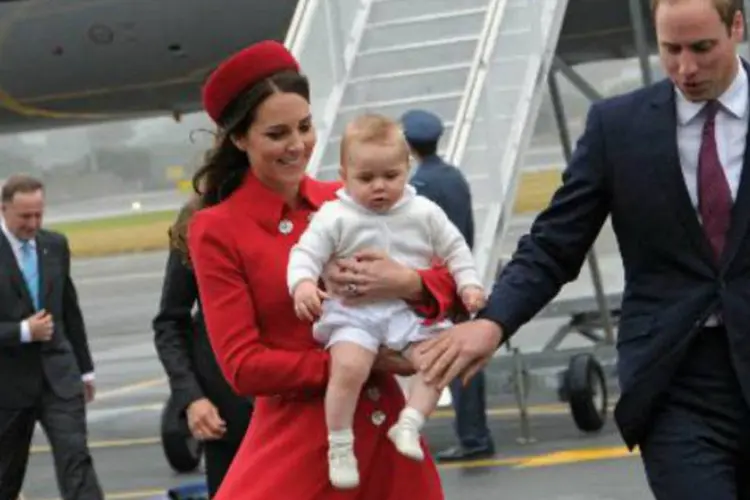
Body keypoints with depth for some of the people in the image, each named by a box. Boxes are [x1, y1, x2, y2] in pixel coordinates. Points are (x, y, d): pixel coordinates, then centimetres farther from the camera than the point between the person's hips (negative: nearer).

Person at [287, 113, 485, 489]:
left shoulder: (424, 213, 7)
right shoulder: (335, 217, -2)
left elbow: (454, 250, 15)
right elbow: (306, 253, -6)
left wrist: (469, 284, 2)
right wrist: (303, 284, -26)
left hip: (411, 311, 3)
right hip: (354, 313, -3)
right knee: (349, 366, -28)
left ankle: (409, 424, -10)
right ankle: (339, 445, -15)